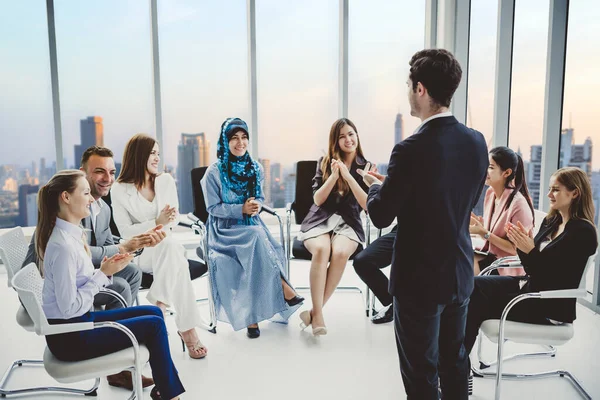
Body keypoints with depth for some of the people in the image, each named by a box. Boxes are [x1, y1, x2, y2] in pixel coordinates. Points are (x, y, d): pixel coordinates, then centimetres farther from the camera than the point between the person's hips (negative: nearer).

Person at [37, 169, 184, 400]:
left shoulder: (71, 234, 5)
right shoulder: (63, 245, -25)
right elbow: (69, 307, -24)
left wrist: (106, 270, -9)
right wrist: (103, 274, -19)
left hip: (80, 320, 9)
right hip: (69, 337, -9)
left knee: (154, 313, 9)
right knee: (153, 324, -6)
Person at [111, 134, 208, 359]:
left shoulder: (166, 180, 6)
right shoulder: (120, 190, -6)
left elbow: (175, 218, 8)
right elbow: (125, 232, -9)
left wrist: (166, 220, -15)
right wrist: (156, 223, -22)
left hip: (166, 246, 4)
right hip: (139, 252, -4)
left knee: (176, 257, -35)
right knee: (177, 261, -35)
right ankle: (187, 328, -33)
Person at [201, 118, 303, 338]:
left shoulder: (254, 168, 8)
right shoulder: (214, 172, -5)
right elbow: (212, 208, -5)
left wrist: (256, 205, -11)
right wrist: (241, 209, -20)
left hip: (252, 225, 4)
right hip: (225, 229, -4)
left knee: (263, 251, -29)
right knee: (257, 238, -35)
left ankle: (253, 315, -19)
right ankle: (284, 290, -21)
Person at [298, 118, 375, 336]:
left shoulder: (365, 166, 6)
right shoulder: (325, 162, 8)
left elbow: (367, 205, -6)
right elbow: (317, 200, 1)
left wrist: (348, 176, -16)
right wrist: (334, 176, -14)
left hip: (348, 223, 0)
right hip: (320, 220, 0)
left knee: (340, 253, -33)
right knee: (321, 249, -34)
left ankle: (315, 311, -22)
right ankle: (318, 314, -31)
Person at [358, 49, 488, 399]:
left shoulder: (412, 149, -24)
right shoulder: (476, 141, -3)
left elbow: (381, 216, -16)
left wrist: (378, 185, 6)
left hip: (420, 279, -7)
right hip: (460, 273, 7)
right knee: (454, 360, 23)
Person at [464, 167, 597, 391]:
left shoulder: (583, 232, -14)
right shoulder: (550, 221, 10)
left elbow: (554, 280, -20)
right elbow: (532, 269, 11)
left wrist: (530, 251, -25)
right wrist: (521, 246, -7)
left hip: (550, 306, -8)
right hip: (530, 288, 8)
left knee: (474, 304, -15)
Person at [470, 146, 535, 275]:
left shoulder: (518, 204, -21)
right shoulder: (490, 192, 1)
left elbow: (516, 249, -17)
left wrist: (483, 232, -23)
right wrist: (477, 222, -11)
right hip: (490, 254, 7)